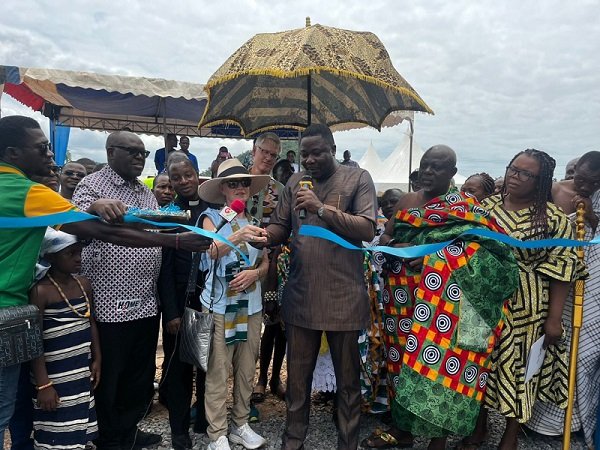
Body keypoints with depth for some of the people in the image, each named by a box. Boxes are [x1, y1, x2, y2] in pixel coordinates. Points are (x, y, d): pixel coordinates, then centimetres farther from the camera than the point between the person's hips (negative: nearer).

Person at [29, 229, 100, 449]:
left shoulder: (84, 284, 3)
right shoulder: (41, 291, -16)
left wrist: (97, 359, 10)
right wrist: (43, 384, -16)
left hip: (82, 372, 6)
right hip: (55, 377, -6)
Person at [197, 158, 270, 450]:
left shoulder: (255, 222, 10)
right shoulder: (211, 217, -3)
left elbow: (265, 264, 11)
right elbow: (212, 251, -22)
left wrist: (254, 273, -11)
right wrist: (237, 237, -41)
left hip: (251, 306, 5)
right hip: (219, 305, -4)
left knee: (246, 370, 13)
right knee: (217, 373, 0)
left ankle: (240, 425, 28)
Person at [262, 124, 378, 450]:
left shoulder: (358, 179, -2)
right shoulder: (294, 183, 10)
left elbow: (367, 230, -12)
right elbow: (280, 229, 10)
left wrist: (322, 208, -20)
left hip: (343, 297, -3)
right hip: (300, 295, 4)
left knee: (347, 379, 12)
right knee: (297, 376, 16)